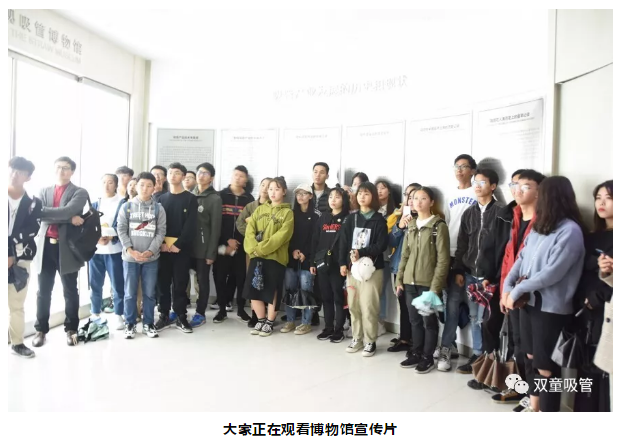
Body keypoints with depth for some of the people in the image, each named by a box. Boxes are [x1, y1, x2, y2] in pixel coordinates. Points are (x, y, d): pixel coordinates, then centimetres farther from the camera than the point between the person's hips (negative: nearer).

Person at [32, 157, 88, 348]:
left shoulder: (79, 193, 1)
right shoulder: (44, 192, 13)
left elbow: (67, 211, -17)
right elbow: (38, 214, -5)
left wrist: (43, 211, -13)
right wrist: (68, 219, -15)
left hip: (67, 247, -3)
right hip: (45, 246, 3)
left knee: (70, 291, 7)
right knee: (43, 292, 11)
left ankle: (71, 329, 20)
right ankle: (41, 330, 23)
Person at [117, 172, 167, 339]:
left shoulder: (159, 208, 3)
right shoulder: (127, 206, 3)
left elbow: (161, 232, 0)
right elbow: (121, 230, 0)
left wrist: (150, 251, -12)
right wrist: (130, 250, -12)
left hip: (151, 257, 0)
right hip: (130, 257, 0)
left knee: (149, 292, 7)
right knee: (130, 293, 7)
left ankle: (148, 324, 20)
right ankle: (130, 324, 20)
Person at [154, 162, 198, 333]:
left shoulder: (190, 199, 2)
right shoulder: (161, 199, 12)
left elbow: (190, 225, -6)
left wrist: (178, 244, -13)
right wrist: (161, 243, -10)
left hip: (182, 247, -3)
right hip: (163, 247, 3)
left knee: (180, 283, 1)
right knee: (163, 282, 5)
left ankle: (181, 317, 10)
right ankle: (164, 315, 14)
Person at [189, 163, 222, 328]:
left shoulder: (215, 199, -5)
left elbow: (215, 228, -9)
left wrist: (211, 253, -12)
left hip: (203, 248, -4)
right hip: (189, 245, 4)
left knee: (203, 280, 6)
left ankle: (200, 314, 17)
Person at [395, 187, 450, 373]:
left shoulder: (439, 226, -6)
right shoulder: (411, 226, 11)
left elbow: (443, 259, -11)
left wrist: (436, 285, -15)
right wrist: (399, 279, 8)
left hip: (428, 282, -5)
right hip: (410, 282, 5)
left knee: (429, 320, 5)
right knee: (415, 320, 13)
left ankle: (427, 357, 19)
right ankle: (416, 353, 27)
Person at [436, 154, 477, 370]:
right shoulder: (450, 196, 16)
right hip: (449, 253, 5)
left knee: (453, 301, -5)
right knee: (451, 299, 10)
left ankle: (445, 348, 4)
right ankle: (451, 345, 22)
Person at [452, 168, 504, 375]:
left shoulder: (501, 211, -5)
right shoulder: (468, 213, 12)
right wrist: (458, 270, 9)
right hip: (470, 274, 6)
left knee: (483, 319, -4)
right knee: (474, 317, 12)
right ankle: (477, 355, 25)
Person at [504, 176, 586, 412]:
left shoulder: (570, 231, -16)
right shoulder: (538, 227, 9)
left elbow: (552, 273, -21)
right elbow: (521, 259, 8)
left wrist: (517, 290, -15)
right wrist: (507, 286, -6)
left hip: (551, 308, -8)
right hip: (529, 302, 8)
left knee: (546, 365, 3)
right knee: (532, 357, 19)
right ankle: (534, 406, 36)